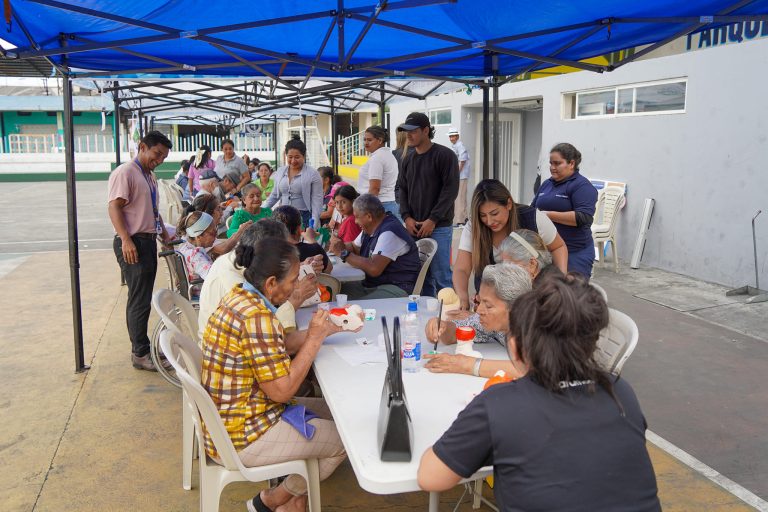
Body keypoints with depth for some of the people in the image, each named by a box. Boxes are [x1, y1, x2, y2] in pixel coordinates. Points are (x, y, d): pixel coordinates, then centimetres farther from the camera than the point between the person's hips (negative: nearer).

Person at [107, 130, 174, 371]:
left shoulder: (150, 176, 17)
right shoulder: (125, 173, -11)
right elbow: (114, 207, -18)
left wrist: (164, 234, 17)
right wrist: (126, 240, -25)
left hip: (149, 241, 9)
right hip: (133, 244, -9)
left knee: (142, 299, 15)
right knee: (140, 301, -5)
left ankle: (141, 346, 24)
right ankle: (140, 354, 4)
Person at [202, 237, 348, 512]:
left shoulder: (238, 295, 2)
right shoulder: (257, 317, -28)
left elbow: (276, 349, 11)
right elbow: (282, 391, -25)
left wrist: (323, 330, 3)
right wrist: (313, 338, -17)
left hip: (227, 416, 10)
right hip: (242, 436, -10)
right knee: (347, 437, 0)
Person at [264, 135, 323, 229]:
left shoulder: (313, 174, -4)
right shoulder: (280, 172, 11)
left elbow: (317, 201, -7)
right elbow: (274, 195, 22)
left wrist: (313, 226, -15)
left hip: (304, 218, -4)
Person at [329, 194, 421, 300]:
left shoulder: (389, 233, -19)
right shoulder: (370, 228, 12)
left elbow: (374, 268, -27)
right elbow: (354, 246, 28)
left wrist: (344, 253, -15)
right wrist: (340, 246, 4)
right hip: (370, 284, 10)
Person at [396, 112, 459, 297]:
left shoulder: (444, 155, -6)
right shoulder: (408, 160, 15)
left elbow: (450, 190, -12)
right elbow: (402, 190, 16)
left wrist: (432, 220, -15)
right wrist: (407, 217, -1)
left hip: (439, 228, -6)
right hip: (414, 227, 6)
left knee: (441, 276, -5)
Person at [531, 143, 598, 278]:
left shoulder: (582, 185, -8)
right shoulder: (547, 184, 15)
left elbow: (584, 217, -20)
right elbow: (533, 208, 25)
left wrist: (548, 215, -21)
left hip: (574, 253, -7)